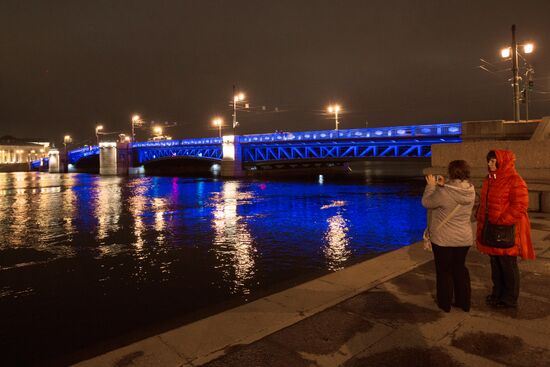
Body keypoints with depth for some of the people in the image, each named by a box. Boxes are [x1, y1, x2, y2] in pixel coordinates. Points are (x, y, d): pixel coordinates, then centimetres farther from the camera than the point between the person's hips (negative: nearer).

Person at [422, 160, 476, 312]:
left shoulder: (444, 192, -26)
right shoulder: (471, 191, -6)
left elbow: (426, 202, -11)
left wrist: (431, 185, 1)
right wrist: (442, 186, 9)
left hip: (443, 239, -5)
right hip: (464, 238, 5)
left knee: (444, 271, 11)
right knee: (460, 269, 21)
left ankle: (445, 303, 25)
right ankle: (464, 302, 31)